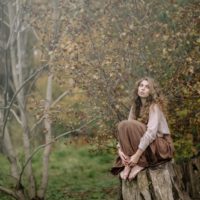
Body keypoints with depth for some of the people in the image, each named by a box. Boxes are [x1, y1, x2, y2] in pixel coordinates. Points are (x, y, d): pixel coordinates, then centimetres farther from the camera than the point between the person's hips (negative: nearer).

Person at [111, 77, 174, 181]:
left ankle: (141, 162, -20)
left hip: (162, 146, -7)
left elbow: (151, 132, -24)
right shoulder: (135, 106, 7)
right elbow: (125, 130, -1)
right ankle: (128, 164, -16)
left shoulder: (155, 106, -12)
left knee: (129, 125, -22)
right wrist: (120, 149, -19)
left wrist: (137, 154, -29)